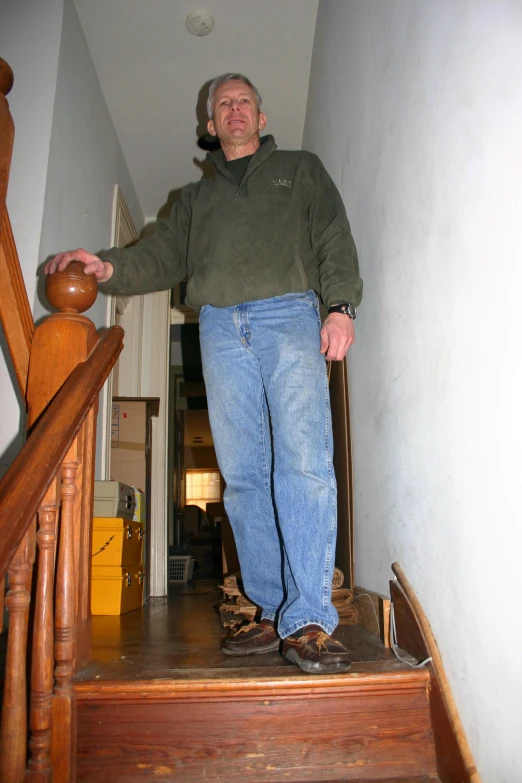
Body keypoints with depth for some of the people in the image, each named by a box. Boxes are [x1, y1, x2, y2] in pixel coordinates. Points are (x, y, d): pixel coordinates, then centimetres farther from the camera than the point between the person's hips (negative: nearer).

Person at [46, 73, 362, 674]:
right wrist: (108, 266, -2)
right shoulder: (195, 198, 32)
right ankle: (271, 612, 2)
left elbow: (335, 241, 11)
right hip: (220, 329, 3)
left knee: (303, 461, -19)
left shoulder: (300, 170, 25)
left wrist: (341, 306, -6)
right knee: (243, 475, -5)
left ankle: (307, 620, -18)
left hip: (289, 316, -2)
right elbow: (162, 257, 18)